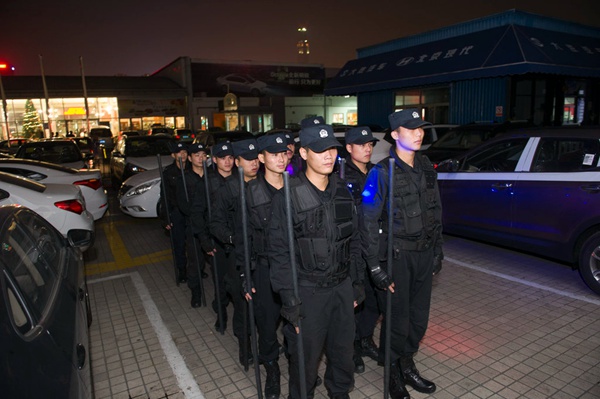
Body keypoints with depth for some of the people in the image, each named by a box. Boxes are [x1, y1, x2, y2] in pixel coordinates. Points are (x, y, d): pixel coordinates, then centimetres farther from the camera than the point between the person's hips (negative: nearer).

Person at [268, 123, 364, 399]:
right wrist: (290, 301, -13)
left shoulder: (342, 191, 3)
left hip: (342, 286, 5)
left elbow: (354, 241, 10)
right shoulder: (287, 197, -14)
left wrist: (356, 283, 10)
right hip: (307, 291, -5)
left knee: (343, 350, 20)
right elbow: (280, 253, -12)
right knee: (305, 358, 10)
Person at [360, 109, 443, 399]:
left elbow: (436, 210, 16)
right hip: (398, 255, -6)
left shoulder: (426, 167, 6)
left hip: (424, 253, 6)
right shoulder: (382, 173, -13)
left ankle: (407, 366, 38)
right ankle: (393, 374, 29)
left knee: (419, 317, 15)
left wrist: (437, 247, 14)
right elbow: (369, 222, -13)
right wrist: (375, 267, -14)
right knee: (398, 319, 4)